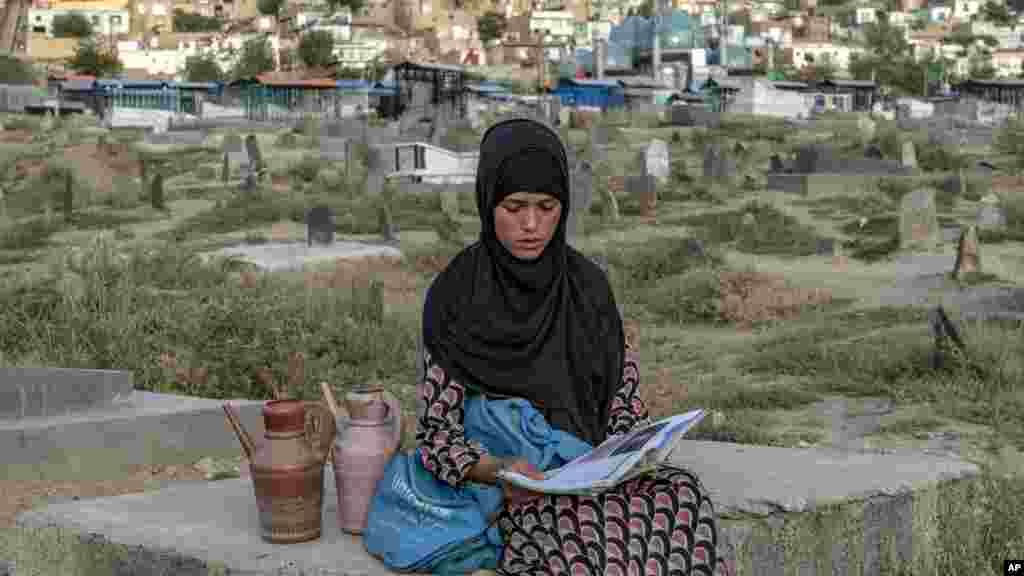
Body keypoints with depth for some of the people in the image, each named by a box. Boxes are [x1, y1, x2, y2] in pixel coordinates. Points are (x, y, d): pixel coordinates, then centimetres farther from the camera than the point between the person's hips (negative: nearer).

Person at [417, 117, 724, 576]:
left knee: (683, 497, -28)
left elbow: (622, 395, 9)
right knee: (609, 537, -34)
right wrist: (496, 470, -27)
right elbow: (436, 434, -7)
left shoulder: (587, 285, 4)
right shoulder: (454, 297, -7)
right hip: (495, 488, -4)